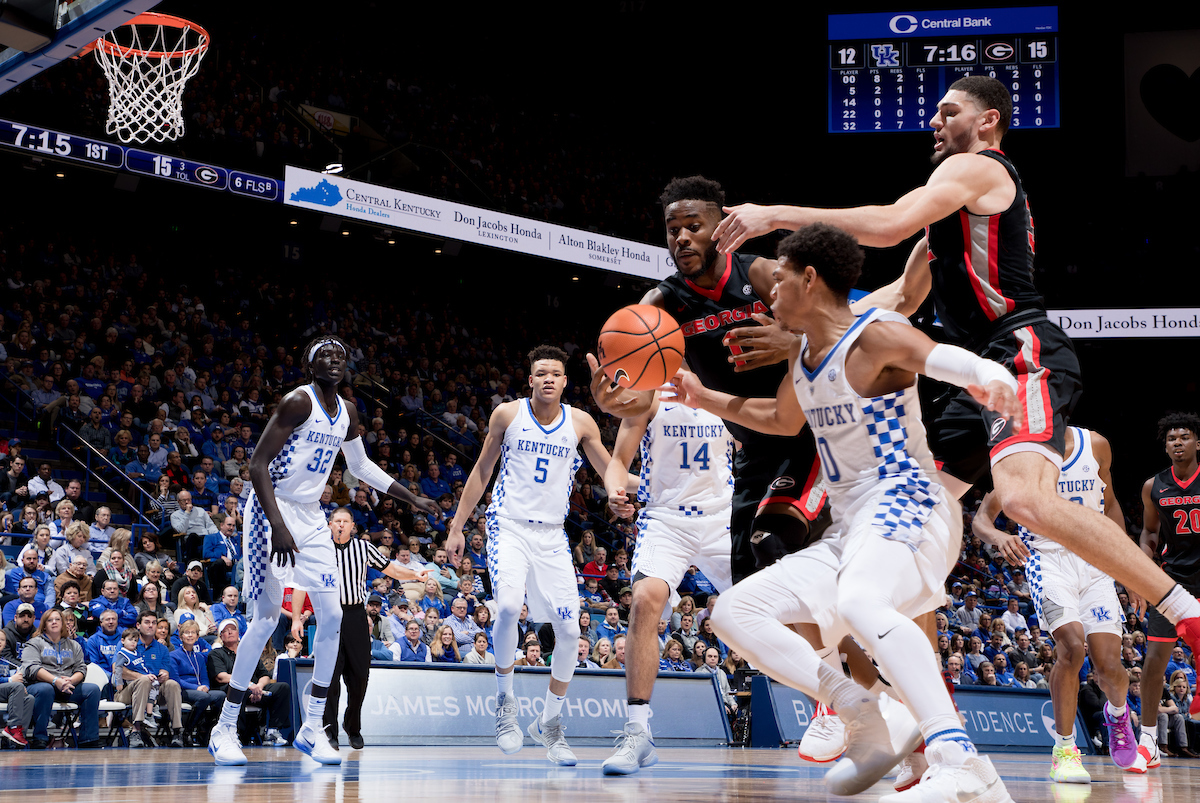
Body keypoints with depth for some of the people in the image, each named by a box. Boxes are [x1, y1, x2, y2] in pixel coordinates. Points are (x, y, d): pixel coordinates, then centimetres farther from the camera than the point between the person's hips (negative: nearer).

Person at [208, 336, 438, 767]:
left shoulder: (346, 412, 9)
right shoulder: (298, 402, -16)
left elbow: (361, 466, 26)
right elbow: (258, 464, -20)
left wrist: (414, 500, 26)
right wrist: (277, 527, -29)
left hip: (311, 518, 8)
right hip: (273, 511, -8)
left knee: (332, 615, 0)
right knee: (267, 617, -11)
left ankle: (312, 728, 9)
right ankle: (224, 729, -2)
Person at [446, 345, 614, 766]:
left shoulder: (580, 423, 2)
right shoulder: (508, 414, -1)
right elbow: (482, 470, 7)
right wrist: (457, 527, 6)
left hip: (552, 535, 3)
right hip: (508, 526, -3)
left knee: (569, 630, -3)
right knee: (508, 606, -29)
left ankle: (549, 722, 17)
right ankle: (504, 698, -6)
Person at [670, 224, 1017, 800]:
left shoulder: (876, 335, -10)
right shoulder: (803, 353, 17)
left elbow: (952, 361, -28)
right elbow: (784, 419, 37)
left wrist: (991, 380, -51)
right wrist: (705, 399, 33)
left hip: (907, 509, -10)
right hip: (849, 532, 10)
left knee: (860, 604, -41)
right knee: (733, 613, 1)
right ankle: (864, 718, -8)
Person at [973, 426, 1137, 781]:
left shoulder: (1096, 445, 2)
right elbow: (981, 518, -5)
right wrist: (999, 537, -29)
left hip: (1094, 562, 2)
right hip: (1047, 560, -2)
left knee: (1108, 665, -6)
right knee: (1072, 646, -26)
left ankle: (1117, 713, 32)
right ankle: (1064, 750, -11)